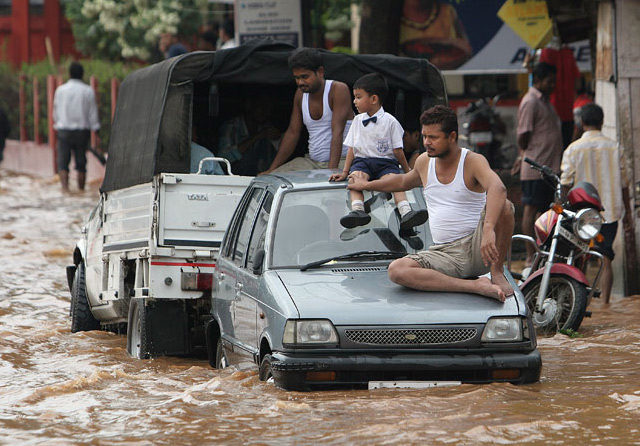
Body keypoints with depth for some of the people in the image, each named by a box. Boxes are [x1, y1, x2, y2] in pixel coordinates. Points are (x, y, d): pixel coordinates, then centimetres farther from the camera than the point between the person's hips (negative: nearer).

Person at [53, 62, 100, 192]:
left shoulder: (60, 90, 1)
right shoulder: (88, 91, -1)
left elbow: (56, 111, 7)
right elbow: (93, 113, -1)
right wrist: (95, 129, 3)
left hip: (64, 130, 0)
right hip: (82, 130, 0)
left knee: (63, 162, -2)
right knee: (81, 163, 8)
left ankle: (65, 186, -20)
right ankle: (81, 188, 12)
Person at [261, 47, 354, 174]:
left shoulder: (338, 89, -11)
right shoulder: (300, 94, 10)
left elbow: (337, 132, -20)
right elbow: (292, 132, 14)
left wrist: (331, 171, -30)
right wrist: (271, 170, 9)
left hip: (342, 161, -7)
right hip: (312, 162, 7)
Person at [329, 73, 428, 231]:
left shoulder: (389, 121, 3)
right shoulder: (358, 121, 16)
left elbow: (397, 150, 7)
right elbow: (352, 149, 17)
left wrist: (408, 171, 7)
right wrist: (345, 172, 11)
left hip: (385, 163, -2)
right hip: (362, 161, 2)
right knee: (356, 176, -32)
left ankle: (406, 212, -54)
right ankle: (357, 210, -55)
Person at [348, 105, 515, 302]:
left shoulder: (473, 162, -7)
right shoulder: (424, 162, 13)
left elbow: (497, 188, -29)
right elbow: (404, 181, 38)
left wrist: (489, 230, -46)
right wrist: (367, 185, 50)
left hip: (477, 249, -4)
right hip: (444, 254, 4)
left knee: (503, 206, -32)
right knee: (396, 270, -25)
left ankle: (497, 272, -12)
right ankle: (476, 286, -31)